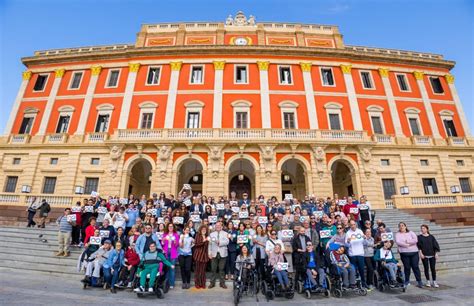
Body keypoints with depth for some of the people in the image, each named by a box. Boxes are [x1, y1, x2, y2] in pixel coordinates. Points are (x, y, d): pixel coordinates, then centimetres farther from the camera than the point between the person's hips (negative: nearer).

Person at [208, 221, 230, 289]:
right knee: (213, 269, 4)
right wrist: (210, 253, 0)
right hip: (214, 254, 1)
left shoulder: (225, 233, 7)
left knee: (221, 269, 5)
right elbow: (210, 244, 7)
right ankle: (212, 282, 16)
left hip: (222, 253, -1)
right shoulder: (212, 234, 12)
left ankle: (222, 283, 16)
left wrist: (220, 242, -19)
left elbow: (227, 242, -8)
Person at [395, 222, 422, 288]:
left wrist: (407, 241, -10)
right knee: (407, 267, 3)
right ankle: (407, 281, 15)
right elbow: (398, 242, -9)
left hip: (414, 252, 1)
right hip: (404, 253, -1)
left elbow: (416, 240, -5)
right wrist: (407, 245, -14)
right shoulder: (398, 234, 7)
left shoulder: (411, 233, 10)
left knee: (415, 267, 1)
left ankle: (419, 281, 10)